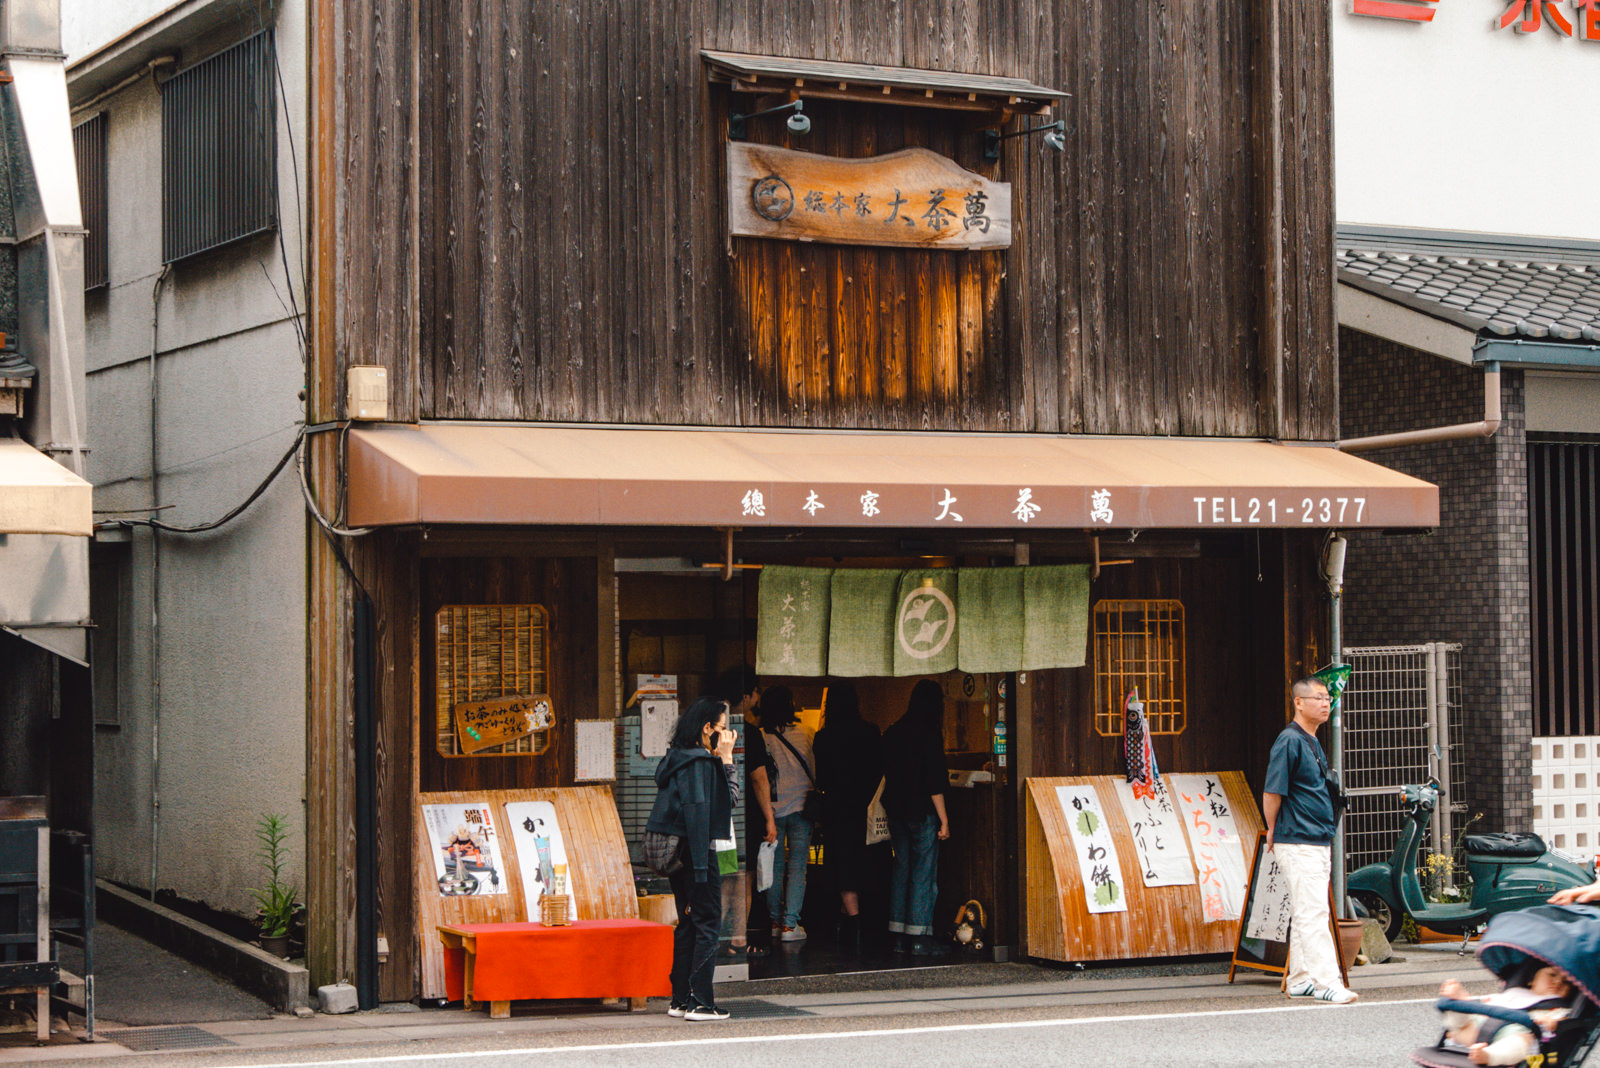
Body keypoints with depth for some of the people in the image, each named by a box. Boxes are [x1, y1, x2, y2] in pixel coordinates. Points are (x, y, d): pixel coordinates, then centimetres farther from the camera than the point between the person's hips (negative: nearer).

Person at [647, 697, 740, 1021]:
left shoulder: (677, 759, 14)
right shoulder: (701, 763, -15)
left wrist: (723, 760, 12)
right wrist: (726, 760, -14)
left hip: (674, 851, 10)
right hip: (695, 851, -10)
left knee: (688, 922, 15)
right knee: (708, 923, -4)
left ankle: (680, 999, 17)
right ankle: (700, 1002, -6)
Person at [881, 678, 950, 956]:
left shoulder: (892, 733, 8)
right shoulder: (929, 735, -13)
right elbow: (935, 783, -15)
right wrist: (944, 819, -10)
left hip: (897, 811, 7)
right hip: (922, 813, -7)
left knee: (901, 870, 12)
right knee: (924, 873, -3)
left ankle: (899, 936, 14)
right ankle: (919, 938, -4)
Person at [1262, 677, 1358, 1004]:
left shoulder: (1312, 743, 17)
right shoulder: (1289, 741, -13)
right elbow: (1272, 793, -15)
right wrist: (1275, 832, -2)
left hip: (1319, 842, 9)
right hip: (1298, 843, -9)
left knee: (1305, 913, 13)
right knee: (1312, 912, -12)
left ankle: (1300, 980, 18)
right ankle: (1326, 981, -16)